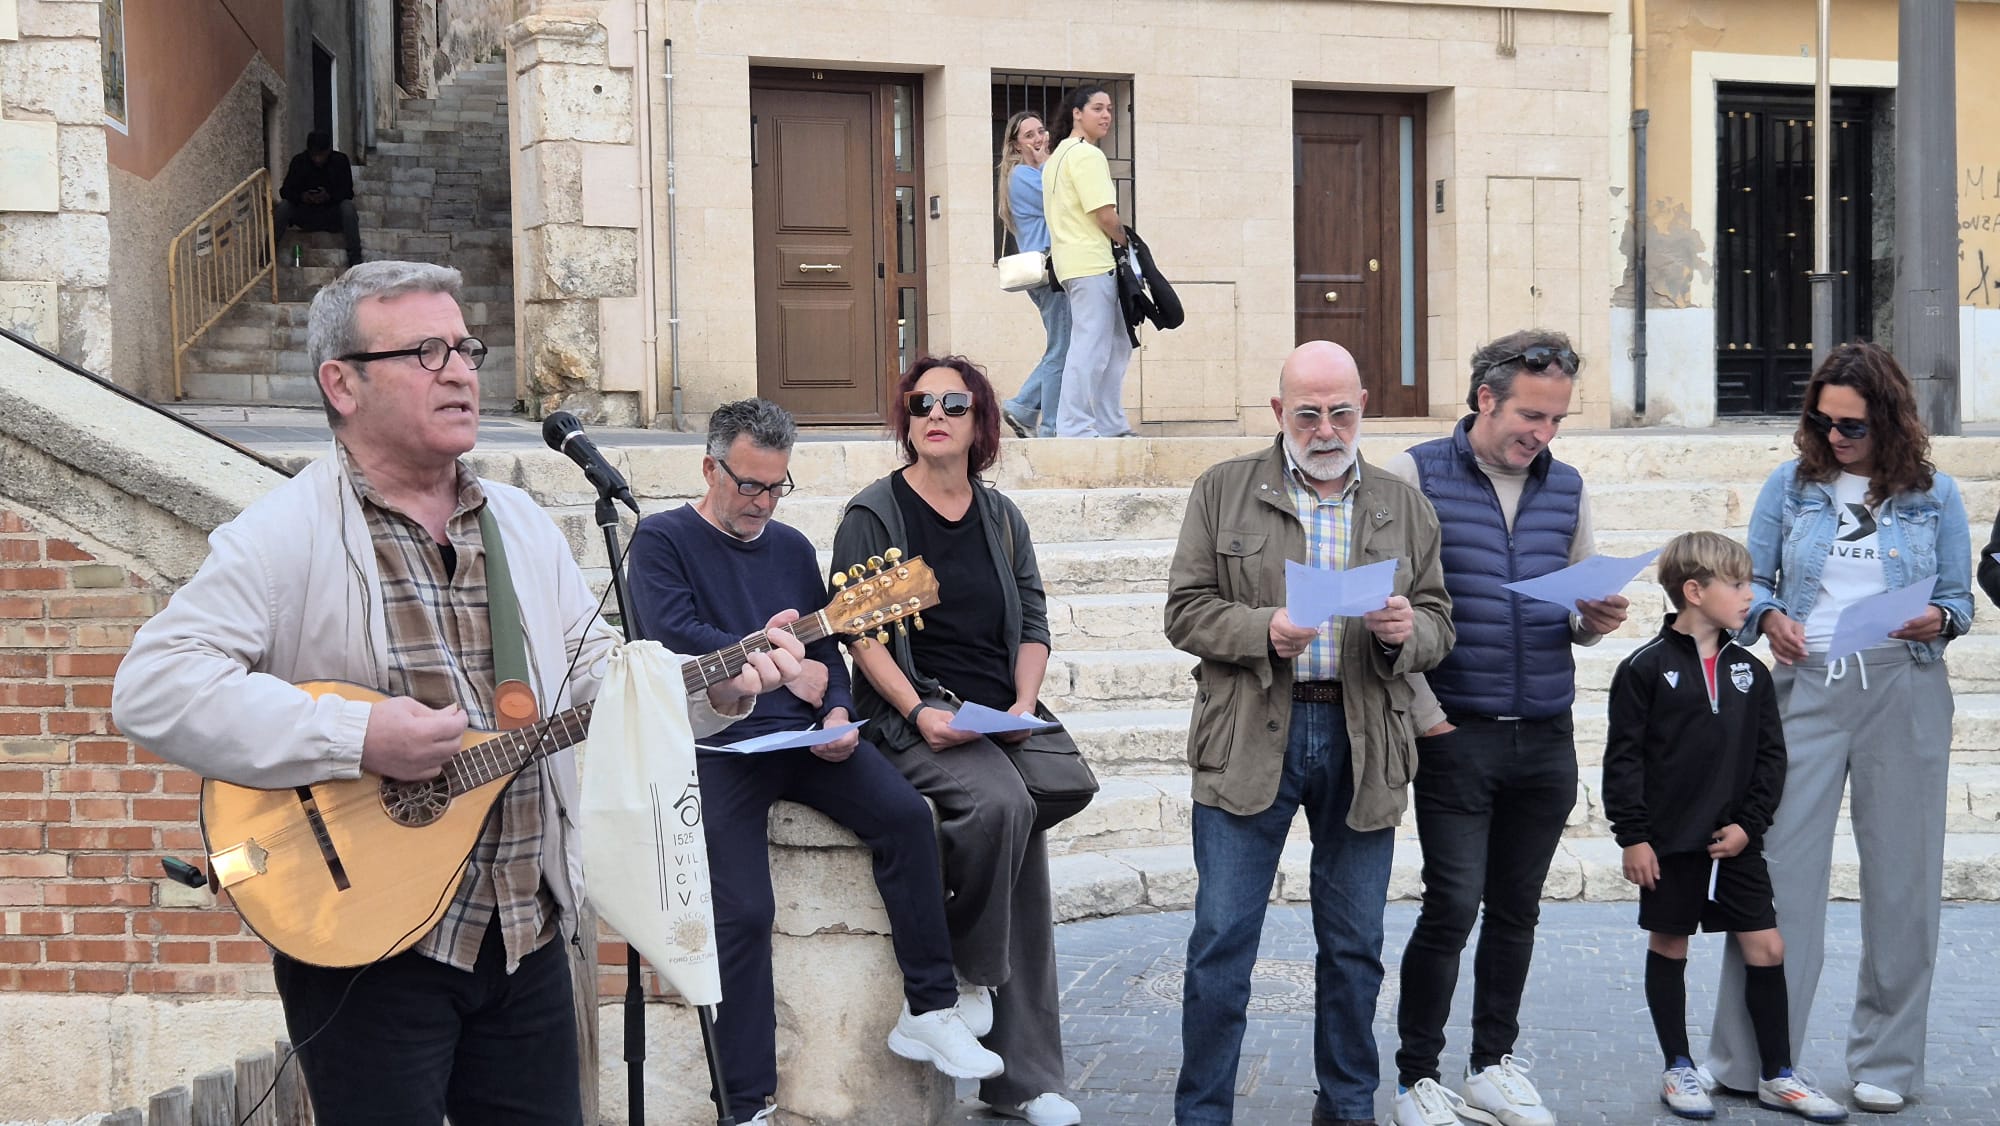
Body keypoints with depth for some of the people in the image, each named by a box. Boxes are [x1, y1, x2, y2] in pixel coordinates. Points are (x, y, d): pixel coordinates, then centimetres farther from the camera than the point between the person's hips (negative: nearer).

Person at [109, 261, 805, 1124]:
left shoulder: (523, 525, 11)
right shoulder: (287, 533, -11)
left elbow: (600, 673, 13)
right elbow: (151, 688, -20)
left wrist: (717, 690, -5)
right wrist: (356, 738, -26)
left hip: (525, 932, 6)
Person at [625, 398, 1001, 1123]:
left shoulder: (792, 547, 19)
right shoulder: (662, 541, 2)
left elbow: (825, 649, 17)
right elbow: (674, 636, -13)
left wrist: (836, 714, -5)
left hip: (803, 736, 5)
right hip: (717, 744, -5)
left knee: (906, 815, -20)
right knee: (744, 911, -18)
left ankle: (928, 1012, -9)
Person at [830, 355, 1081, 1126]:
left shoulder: (1001, 517, 15)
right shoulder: (874, 513, 1)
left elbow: (1033, 622, 14)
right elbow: (860, 632, -6)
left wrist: (1024, 705, -4)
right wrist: (921, 711, -17)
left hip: (1001, 715, 5)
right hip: (913, 713, -5)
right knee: (999, 801, -33)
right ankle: (966, 967, -8)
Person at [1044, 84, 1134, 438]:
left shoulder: (1058, 155, 21)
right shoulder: (1087, 155, -11)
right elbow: (1106, 215, -17)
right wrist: (1124, 241, 0)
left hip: (1070, 260, 11)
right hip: (1092, 263, -11)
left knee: (1117, 341, 15)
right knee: (1090, 348, -9)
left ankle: (1110, 425, 17)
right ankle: (1075, 428, -8)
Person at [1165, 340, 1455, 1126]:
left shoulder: (1404, 507, 12)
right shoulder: (1223, 491, 4)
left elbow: (1438, 625, 11)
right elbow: (1186, 612, 0)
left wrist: (1407, 631, -12)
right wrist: (1263, 630, -17)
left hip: (1364, 744, 3)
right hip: (1250, 739, -2)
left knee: (1355, 944, 12)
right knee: (1222, 941, -2)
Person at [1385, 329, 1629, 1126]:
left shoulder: (1567, 488, 11)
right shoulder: (1415, 476, -4)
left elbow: (1576, 610, 18)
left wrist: (1594, 621, -6)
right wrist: (1425, 719, -10)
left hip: (1546, 739, 5)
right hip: (1456, 736, -5)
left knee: (1516, 910, 11)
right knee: (1452, 908, -5)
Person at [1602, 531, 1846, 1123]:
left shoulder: (1749, 671, 6)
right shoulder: (1645, 668, -7)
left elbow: (1770, 756, 9)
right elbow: (1624, 758, -7)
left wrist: (1749, 824, -2)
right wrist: (1632, 835, -10)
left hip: (1737, 844, 4)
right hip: (1669, 843, -4)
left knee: (1767, 950, 4)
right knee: (1668, 947, 7)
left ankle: (1776, 1075, 16)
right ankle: (1678, 1069, 20)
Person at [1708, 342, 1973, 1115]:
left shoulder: (1933, 495, 6)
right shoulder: (1791, 485, 5)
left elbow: (1959, 596, 9)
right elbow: (1752, 579, 8)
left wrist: (1939, 621, -13)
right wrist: (1771, 619, -13)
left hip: (1903, 694, 1)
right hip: (1807, 686, 0)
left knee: (1901, 876, 5)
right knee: (1778, 867, -2)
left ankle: (1886, 1063, 18)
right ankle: (1748, 1061, 7)